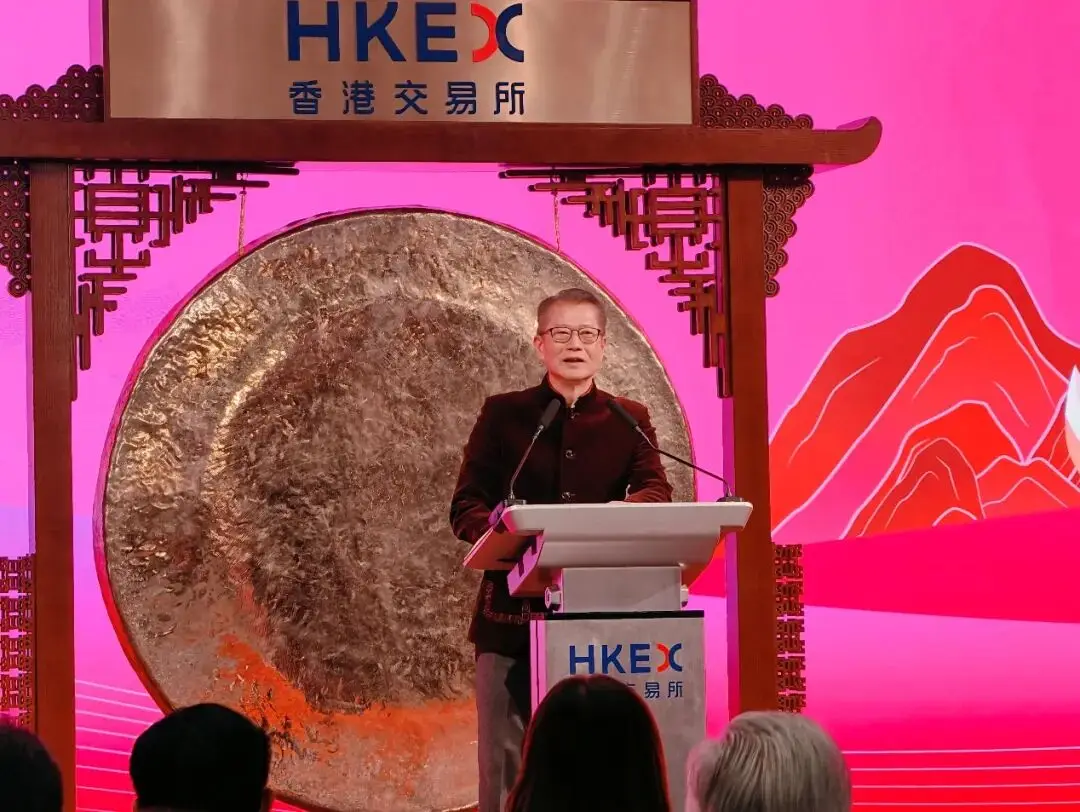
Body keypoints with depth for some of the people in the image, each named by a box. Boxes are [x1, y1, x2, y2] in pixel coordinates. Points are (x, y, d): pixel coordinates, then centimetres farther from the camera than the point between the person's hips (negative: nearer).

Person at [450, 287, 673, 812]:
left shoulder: (629, 420, 10)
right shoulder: (503, 414, 7)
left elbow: (657, 492, -5)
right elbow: (465, 506, 0)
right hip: (514, 612, -1)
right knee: (506, 763, 0)